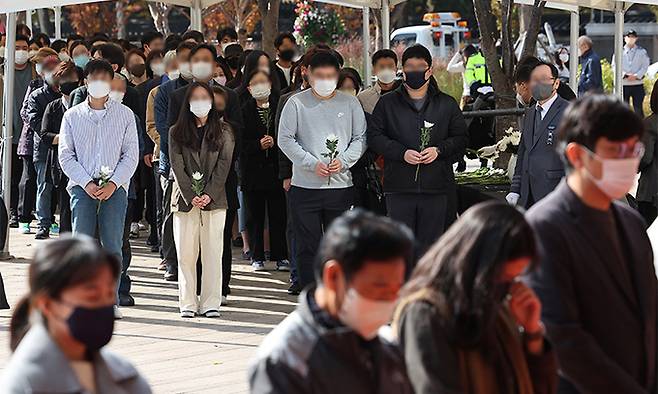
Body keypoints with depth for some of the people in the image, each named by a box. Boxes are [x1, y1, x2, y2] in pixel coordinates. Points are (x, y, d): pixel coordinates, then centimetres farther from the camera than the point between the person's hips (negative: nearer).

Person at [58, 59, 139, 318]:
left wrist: (113, 184, -7)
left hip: (115, 187, 0)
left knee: (112, 246, -6)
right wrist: (87, 184, -7)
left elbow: (131, 155, 6)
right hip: (82, 186, 0)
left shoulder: (124, 114, 9)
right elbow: (66, 156, 6)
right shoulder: (72, 116, 9)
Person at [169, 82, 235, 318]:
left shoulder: (223, 131, 8)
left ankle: (211, 303, 2)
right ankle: (188, 303, 5)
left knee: (212, 252, -2)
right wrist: (191, 197, -11)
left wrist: (209, 195, -11)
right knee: (186, 253, 0)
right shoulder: (177, 132, 9)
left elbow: (223, 164, 0)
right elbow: (177, 167, 1)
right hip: (185, 199, 1)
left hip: (214, 199, -1)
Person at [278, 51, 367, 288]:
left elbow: (360, 139, 8)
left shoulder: (350, 103, 8)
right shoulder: (296, 103, 2)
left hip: (341, 186, 2)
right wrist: (312, 164, -12)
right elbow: (285, 140, -1)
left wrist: (343, 161, -10)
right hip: (305, 186, -2)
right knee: (308, 248, 1)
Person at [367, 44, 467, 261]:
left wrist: (439, 150, -8)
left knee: (430, 243, 3)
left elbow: (461, 138, 11)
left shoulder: (447, 104, 10)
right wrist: (402, 153, -11)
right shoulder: (387, 103, 8)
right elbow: (374, 136, 4)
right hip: (399, 187, -1)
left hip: (436, 187, 1)